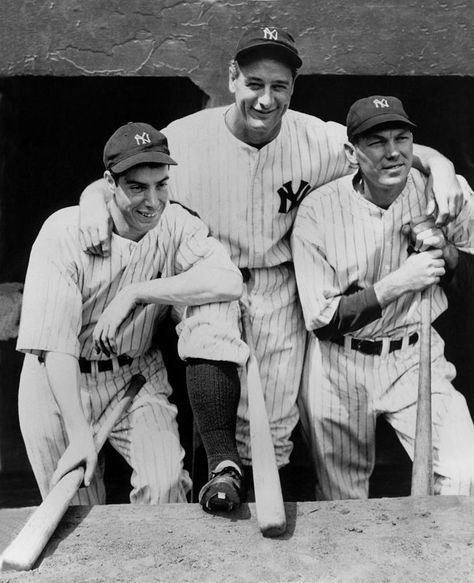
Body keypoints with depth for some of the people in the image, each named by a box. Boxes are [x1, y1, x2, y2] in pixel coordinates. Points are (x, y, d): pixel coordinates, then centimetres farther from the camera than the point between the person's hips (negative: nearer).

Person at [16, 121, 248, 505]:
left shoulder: (176, 224, -10)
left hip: (137, 376, 1)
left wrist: (134, 292, -28)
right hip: (59, 383, -1)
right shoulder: (64, 232, -19)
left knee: (164, 486, -19)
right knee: (73, 515, 8)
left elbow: (230, 281, -28)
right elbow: (55, 344, -22)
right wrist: (79, 434, -28)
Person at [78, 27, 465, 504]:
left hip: (277, 290, 1)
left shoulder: (317, 139, -8)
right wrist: (93, 197, -25)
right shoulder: (186, 137, -12)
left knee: (270, 435, 4)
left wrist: (439, 166, -18)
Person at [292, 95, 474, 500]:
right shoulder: (318, 210, -15)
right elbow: (322, 318, -15)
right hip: (338, 369, -1)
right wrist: (398, 283, -24)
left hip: (416, 358, 1)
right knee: (341, 504, 15)